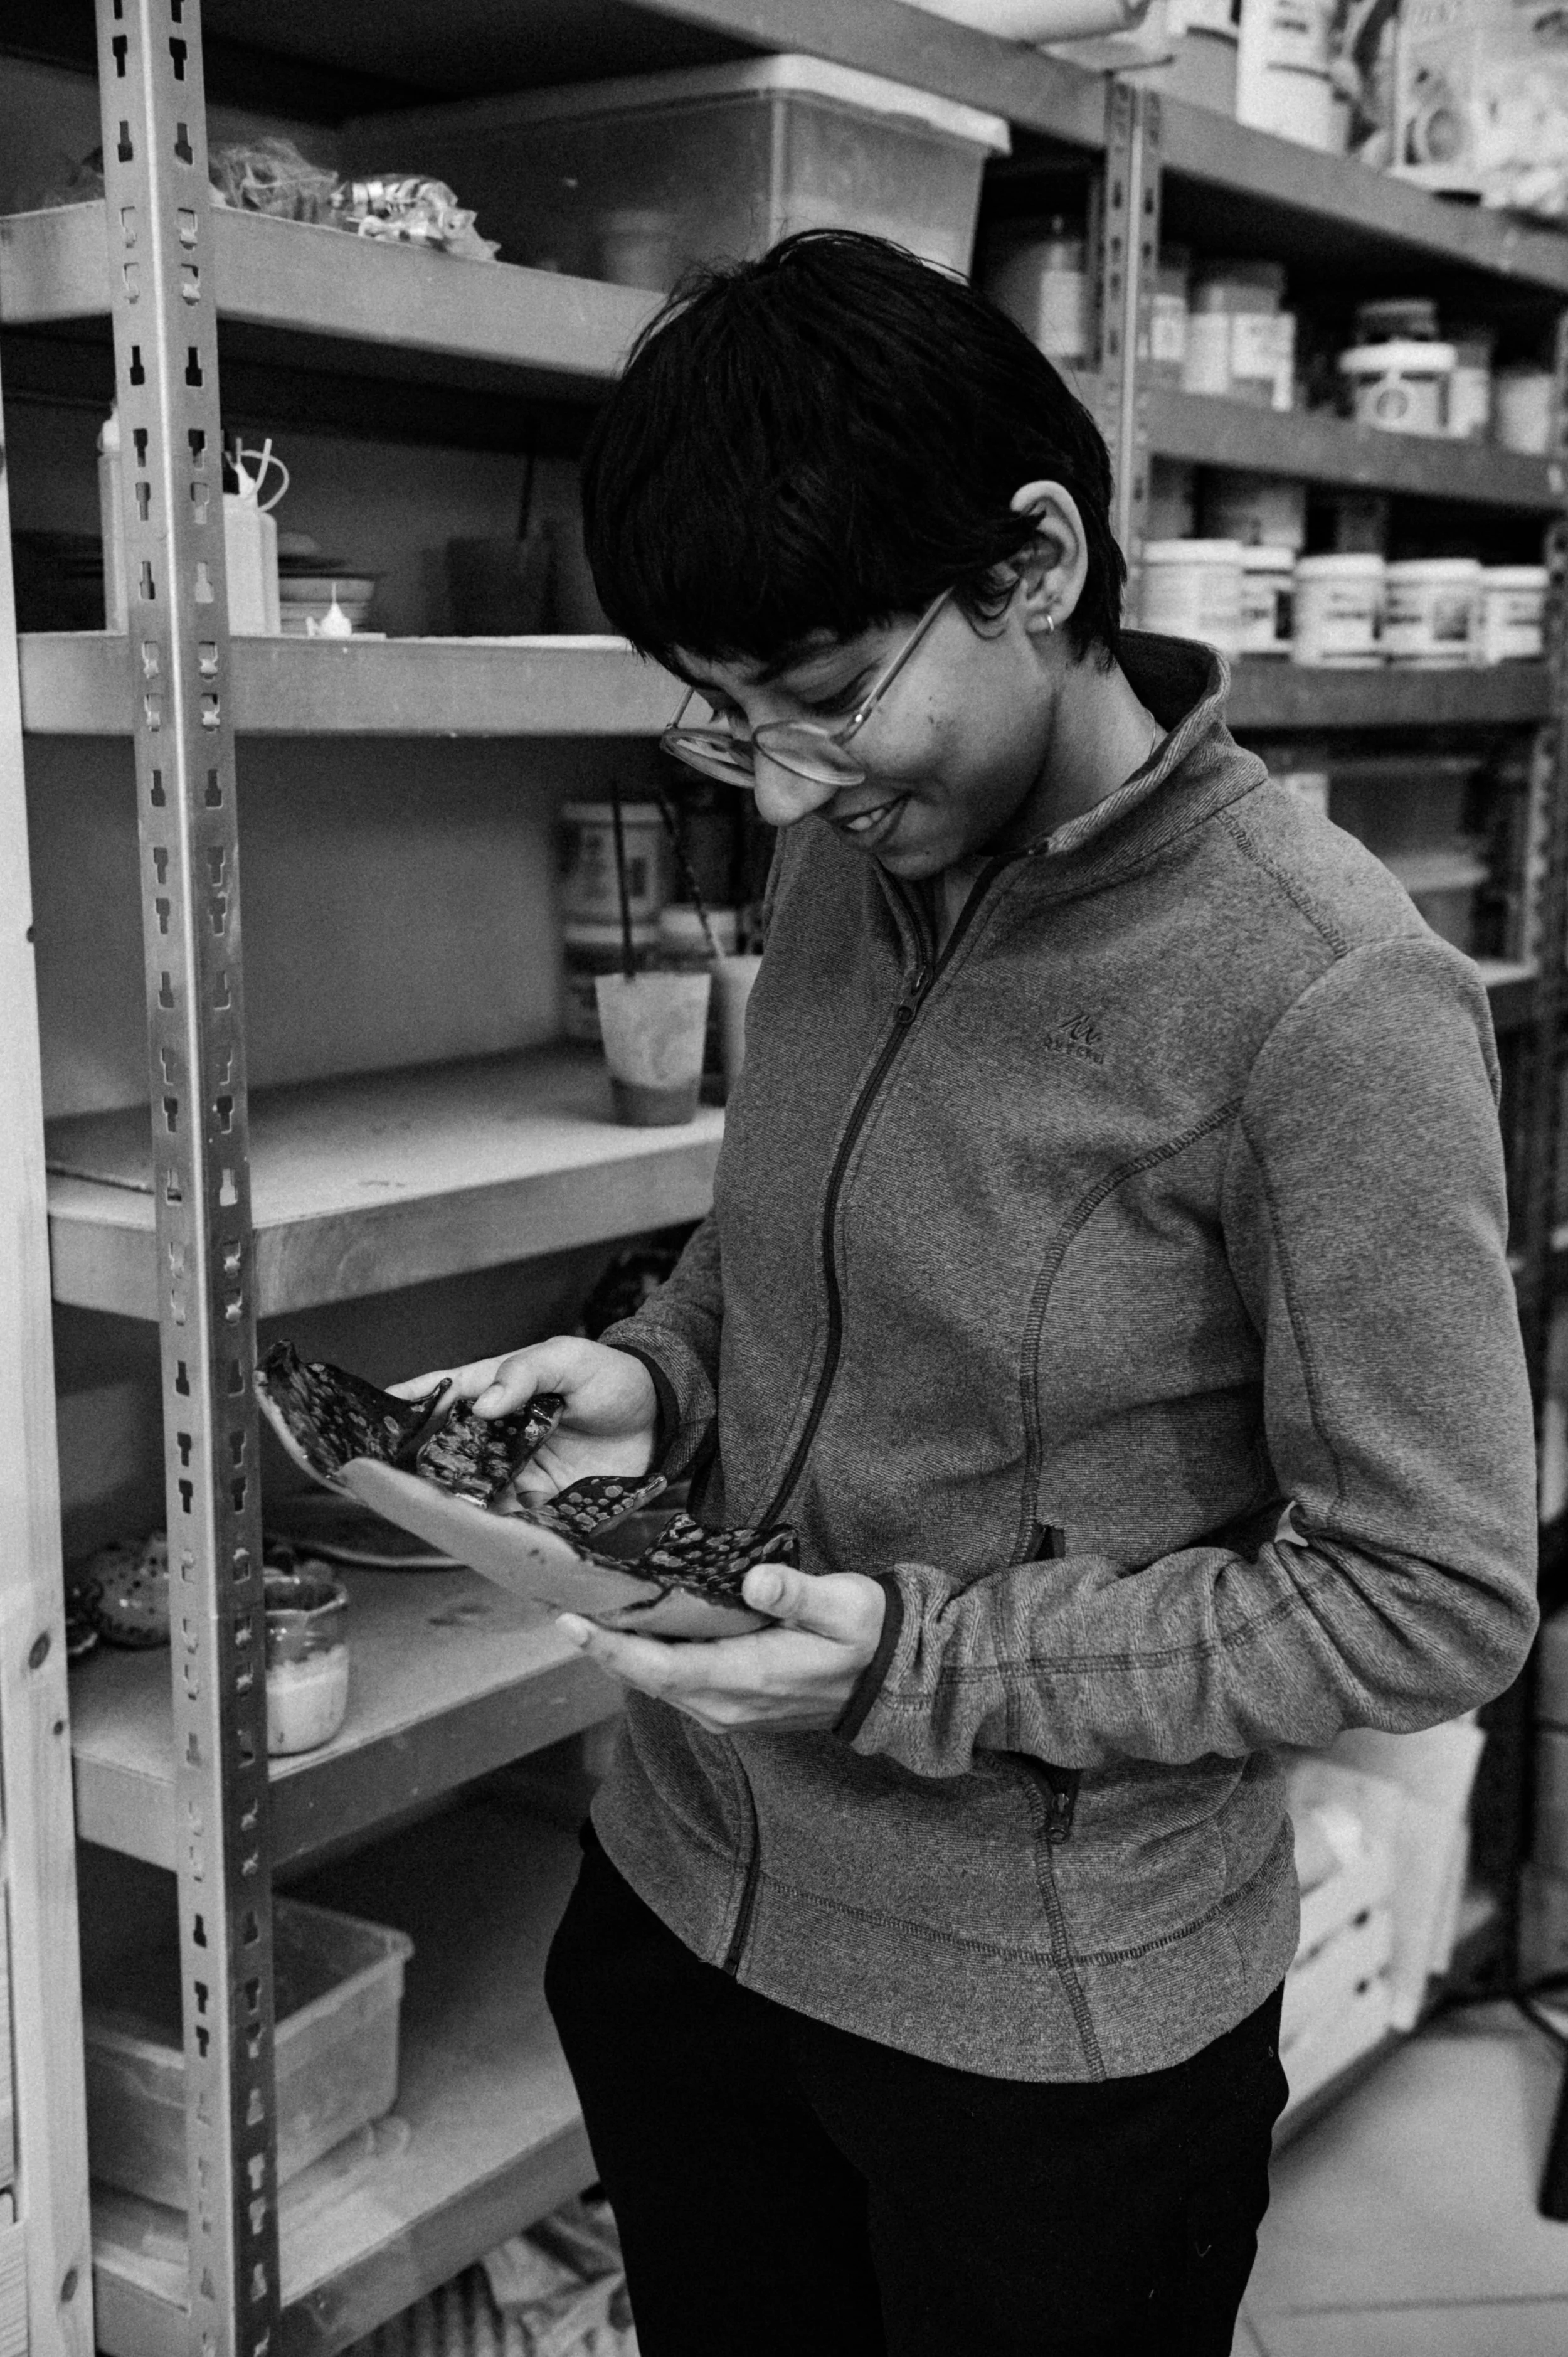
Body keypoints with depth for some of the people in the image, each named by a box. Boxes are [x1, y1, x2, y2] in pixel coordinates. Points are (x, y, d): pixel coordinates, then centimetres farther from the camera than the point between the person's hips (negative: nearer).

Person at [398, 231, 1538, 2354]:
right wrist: (657, 1379, -6)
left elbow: (1434, 1599, -18)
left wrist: (920, 1666, -24)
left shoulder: (1328, 1000, -23)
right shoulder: (848, 863, -1)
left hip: (1053, 2029, -6)